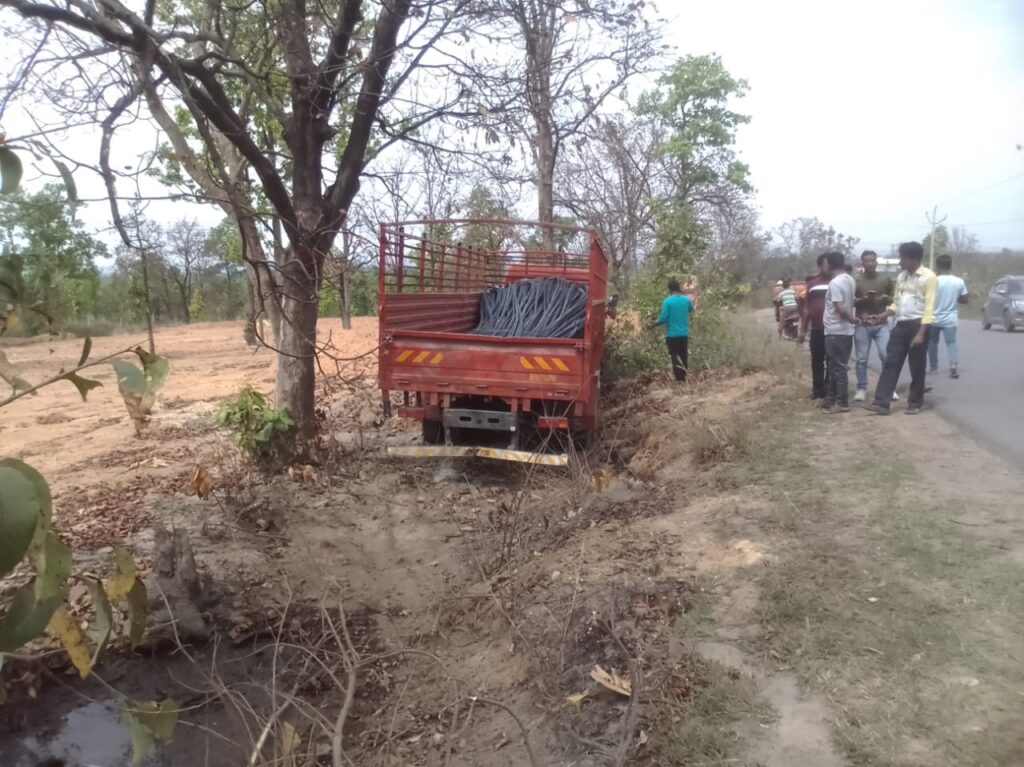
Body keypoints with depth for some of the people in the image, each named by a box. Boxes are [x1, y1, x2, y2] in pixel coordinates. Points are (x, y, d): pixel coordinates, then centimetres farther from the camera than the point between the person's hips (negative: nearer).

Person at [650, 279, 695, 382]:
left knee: (675, 357, 2)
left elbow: (663, 318, -15)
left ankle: (679, 379, -11)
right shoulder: (686, 299, 1)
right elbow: (691, 310, 24)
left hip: (672, 334, -4)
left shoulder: (667, 301, -13)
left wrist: (654, 325, 2)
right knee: (683, 357, 14)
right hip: (684, 334, 4)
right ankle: (683, 378, 20)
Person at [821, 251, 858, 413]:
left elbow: (840, 309, -22)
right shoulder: (850, 279, 10)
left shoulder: (834, 283, -18)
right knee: (835, 366, 15)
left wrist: (852, 319, -10)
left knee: (838, 368, -3)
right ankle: (832, 398, 23)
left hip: (835, 332, -9)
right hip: (845, 331, 9)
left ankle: (842, 403, 2)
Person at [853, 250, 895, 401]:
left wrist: (886, 299, -8)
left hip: (881, 324, 1)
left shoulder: (886, 278, 7)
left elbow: (894, 299, 13)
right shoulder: (856, 280, 2)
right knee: (862, 359, 2)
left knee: (886, 355, -7)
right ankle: (861, 389, 11)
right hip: (862, 324, -1)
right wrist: (861, 300, -15)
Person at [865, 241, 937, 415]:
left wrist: (921, 333, -19)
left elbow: (929, 307, -13)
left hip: (917, 325, -6)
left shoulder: (928, 277, -8)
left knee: (917, 368, 4)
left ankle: (915, 403, 17)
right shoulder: (901, 277, 13)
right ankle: (882, 403, -2)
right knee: (891, 364, 0)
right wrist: (882, 316, 2)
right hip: (900, 326, 6)